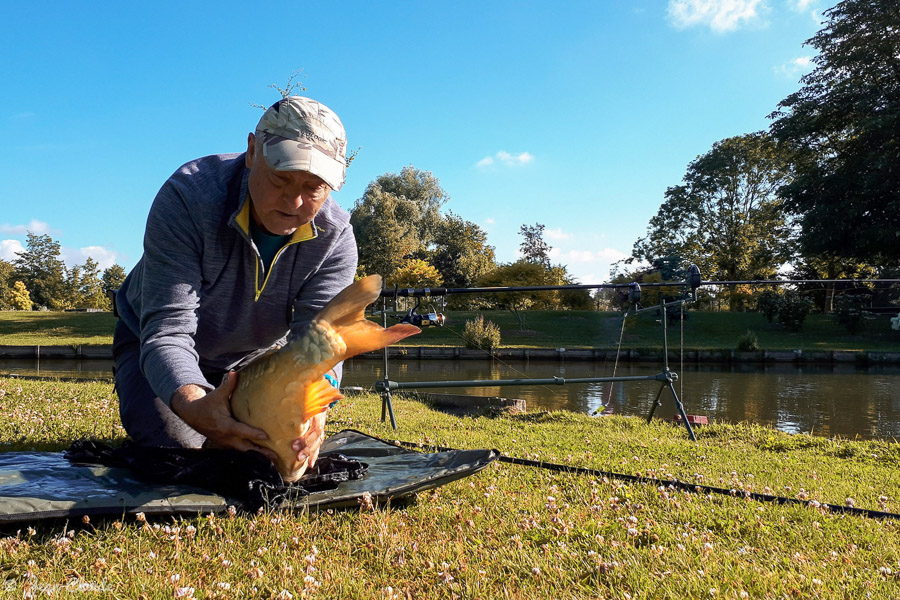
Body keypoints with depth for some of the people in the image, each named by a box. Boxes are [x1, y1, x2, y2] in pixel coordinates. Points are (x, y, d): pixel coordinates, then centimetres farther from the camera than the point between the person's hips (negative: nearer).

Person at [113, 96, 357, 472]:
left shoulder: (335, 237, -25)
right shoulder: (187, 198, -34)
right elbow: (167, 331, -39)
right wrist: (192, 405, -60)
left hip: (255, 356, 3)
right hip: (159, 349, -2)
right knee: (173, 442, -21)